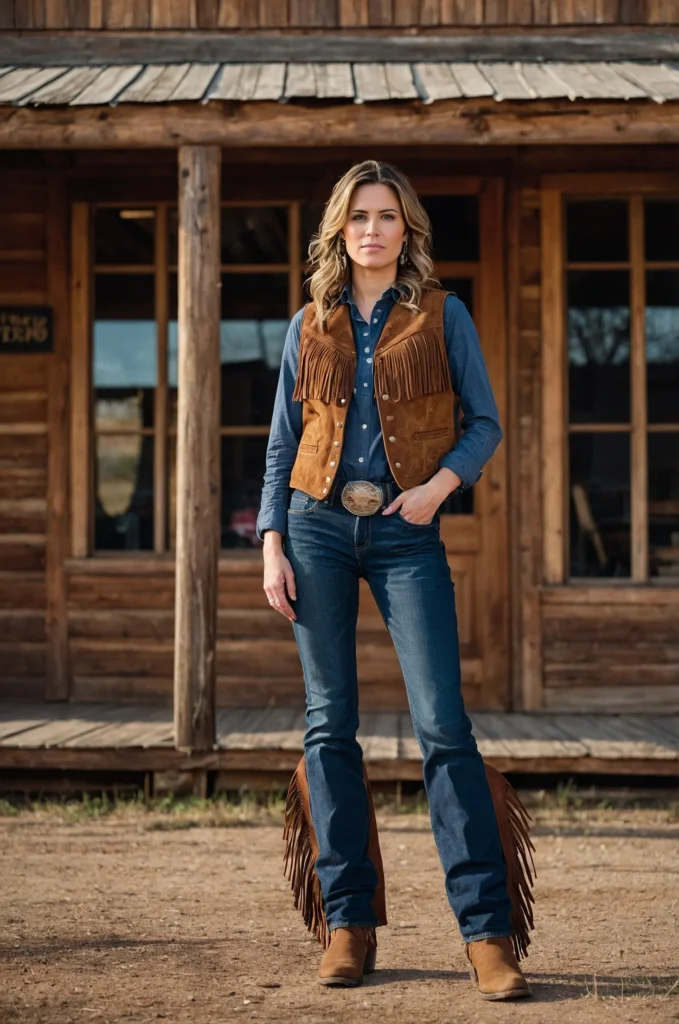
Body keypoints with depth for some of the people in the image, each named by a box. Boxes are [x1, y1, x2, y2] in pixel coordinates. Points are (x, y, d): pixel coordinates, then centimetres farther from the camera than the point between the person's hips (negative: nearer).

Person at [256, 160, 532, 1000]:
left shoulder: (442, 316, 5)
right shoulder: (309, 326, 10)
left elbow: (485, 421, 7)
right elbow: (282, 443, 11)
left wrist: (441, 483, -11)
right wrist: (272, 546, 2)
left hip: (405, 533, -2)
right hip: (318, 526, 2)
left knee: (441, 722, -9)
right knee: (330, 723, 2)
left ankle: (486, 931, -6)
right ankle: (348, 921, 10)